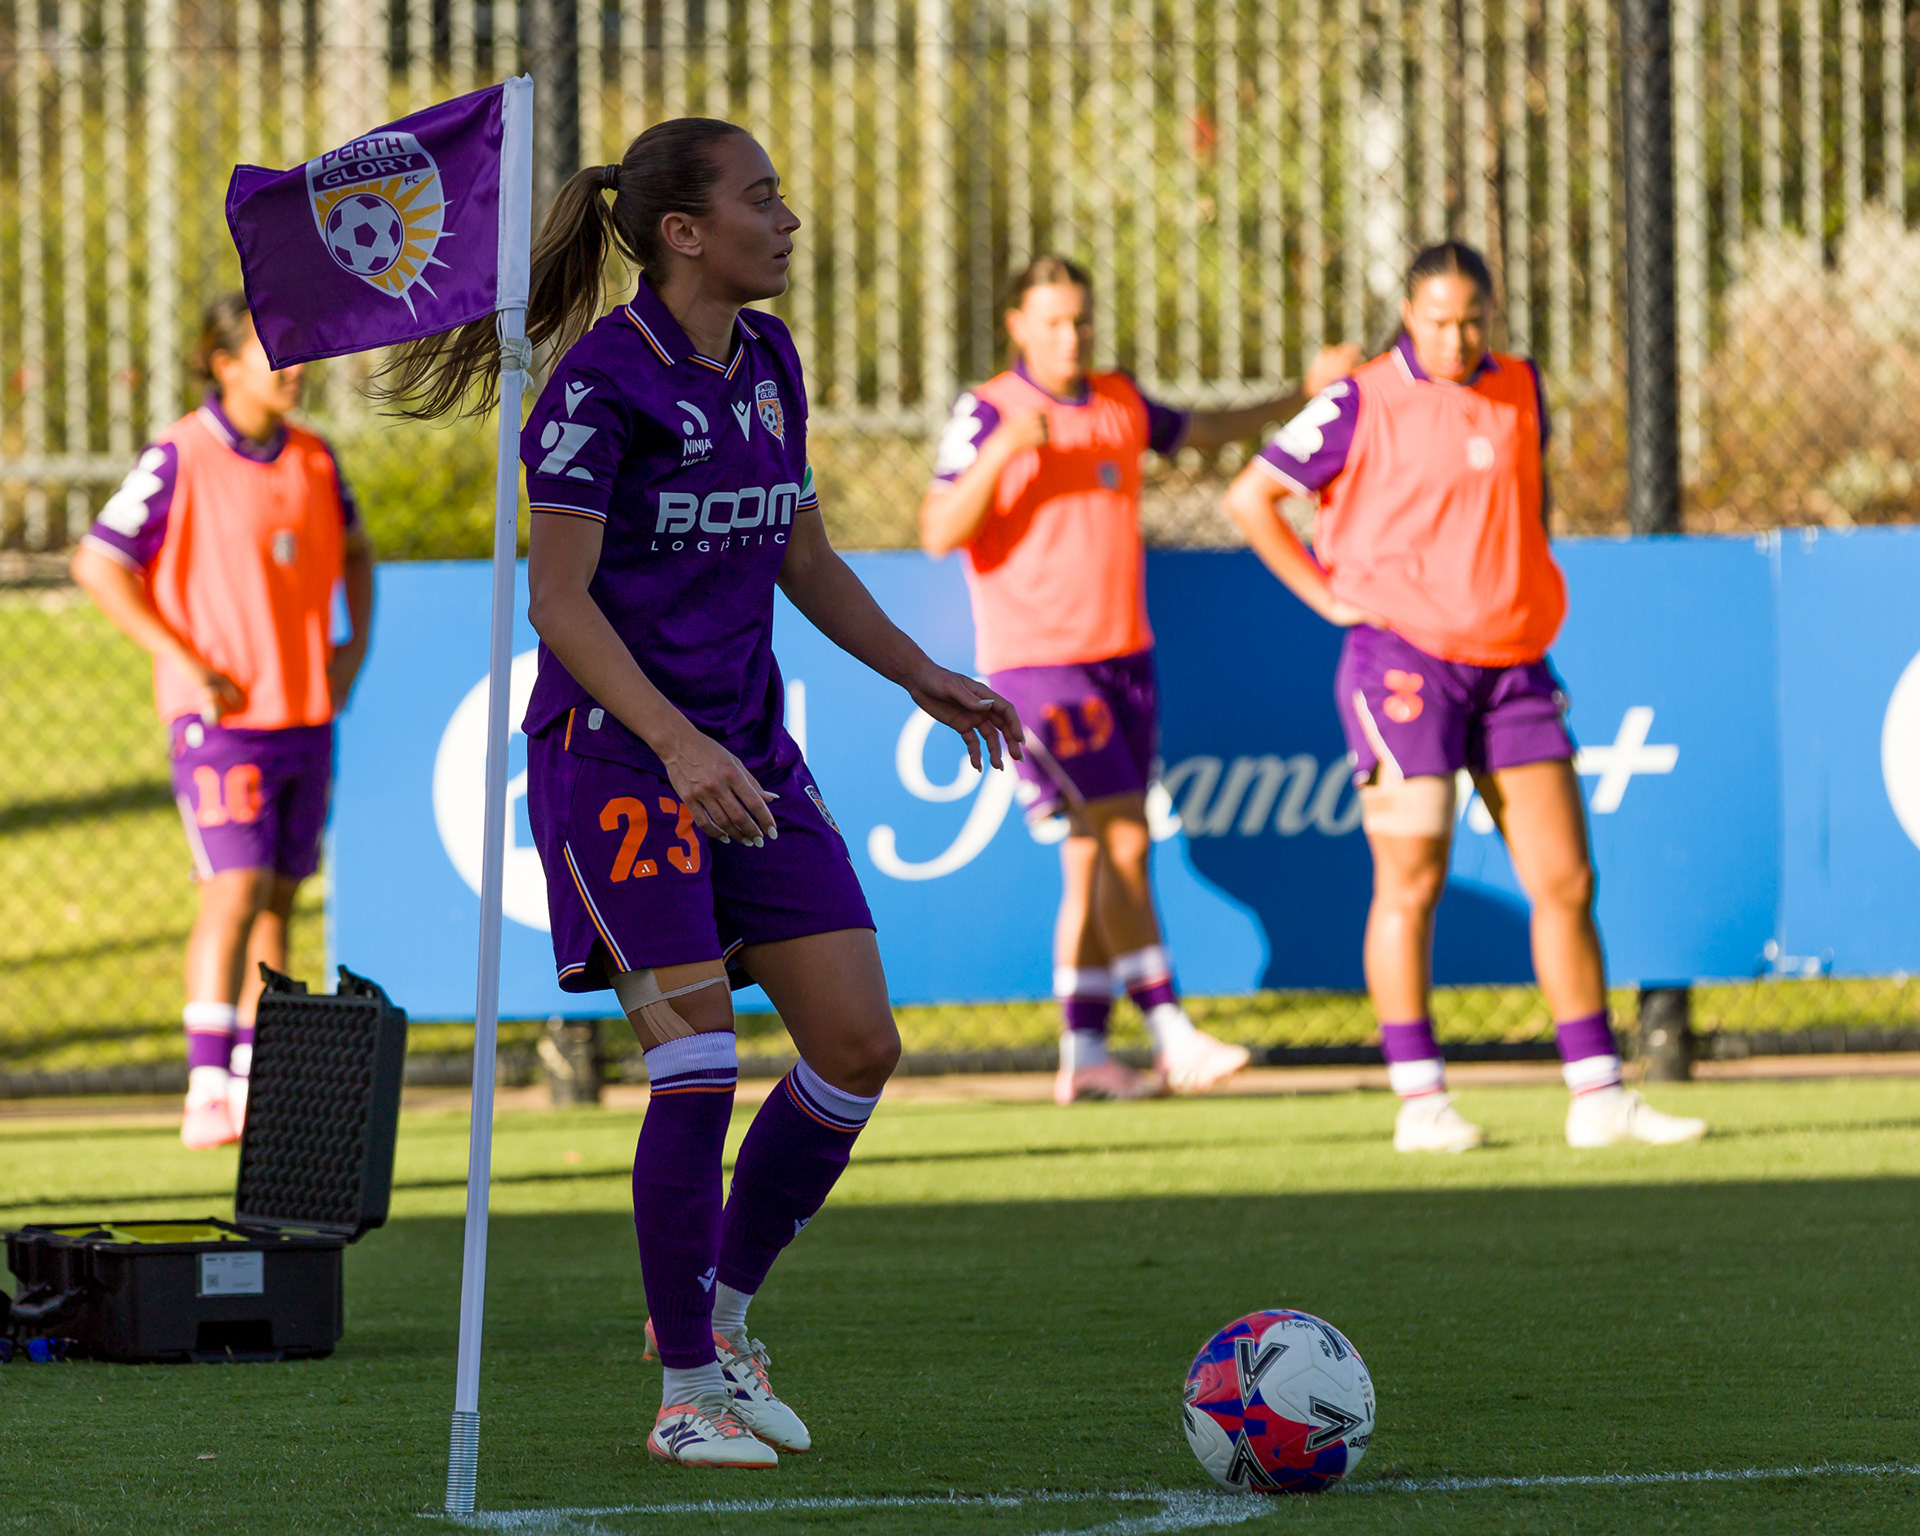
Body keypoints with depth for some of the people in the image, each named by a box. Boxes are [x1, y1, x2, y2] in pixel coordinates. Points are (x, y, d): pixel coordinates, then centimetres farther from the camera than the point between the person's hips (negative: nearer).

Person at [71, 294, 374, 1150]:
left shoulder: (313, 460, 8)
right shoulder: (179, 460, -11)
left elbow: (354, 550, 26)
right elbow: (97, 564, -9)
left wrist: (356, 643, 10)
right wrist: (183, 662, -13)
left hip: (307, 716, 6)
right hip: (222, 717, -6)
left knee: (278, 899, 10)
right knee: (234, 893, -15)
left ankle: (254, 1086, 17)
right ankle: (206, 1095, -15)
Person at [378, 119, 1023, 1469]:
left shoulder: (767, 361, 10)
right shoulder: (605, 380, -13)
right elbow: (559, 599, -17)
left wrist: (924, 677, 13)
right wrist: (677, 744, -27)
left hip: (750, 757, 8)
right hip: (617, 752, -8)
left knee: (860, 1043, 1)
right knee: (699, 1064, -13)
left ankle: (721, 1311, 19)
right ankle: (687, 1391, -1)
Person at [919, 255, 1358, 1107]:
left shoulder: (1119, 404, 11)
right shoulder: (986, 413, -7)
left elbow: (1205, 429, 28)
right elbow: (938, 532, -14)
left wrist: (1307, 393, 20)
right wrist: (1003, 450, -25)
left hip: (1123, 654, 6)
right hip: (1037, 661, -6)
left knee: (1092, 859, 7)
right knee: (1122, 841, -14)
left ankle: (1083, 1052, 11)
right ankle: (1170, 1034, -14)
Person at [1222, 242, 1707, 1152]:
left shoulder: (1519, 390, 10)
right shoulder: (1361, 405, -6)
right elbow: (1250, 498, -2)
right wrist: (1330, 598, -5)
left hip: (1512, 666, 5)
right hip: (1405, 662, -5)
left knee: (1564, 880, 2)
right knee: (1410, 883, -4)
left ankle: (1598, 1098, 6)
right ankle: (1419, 1102, 2)